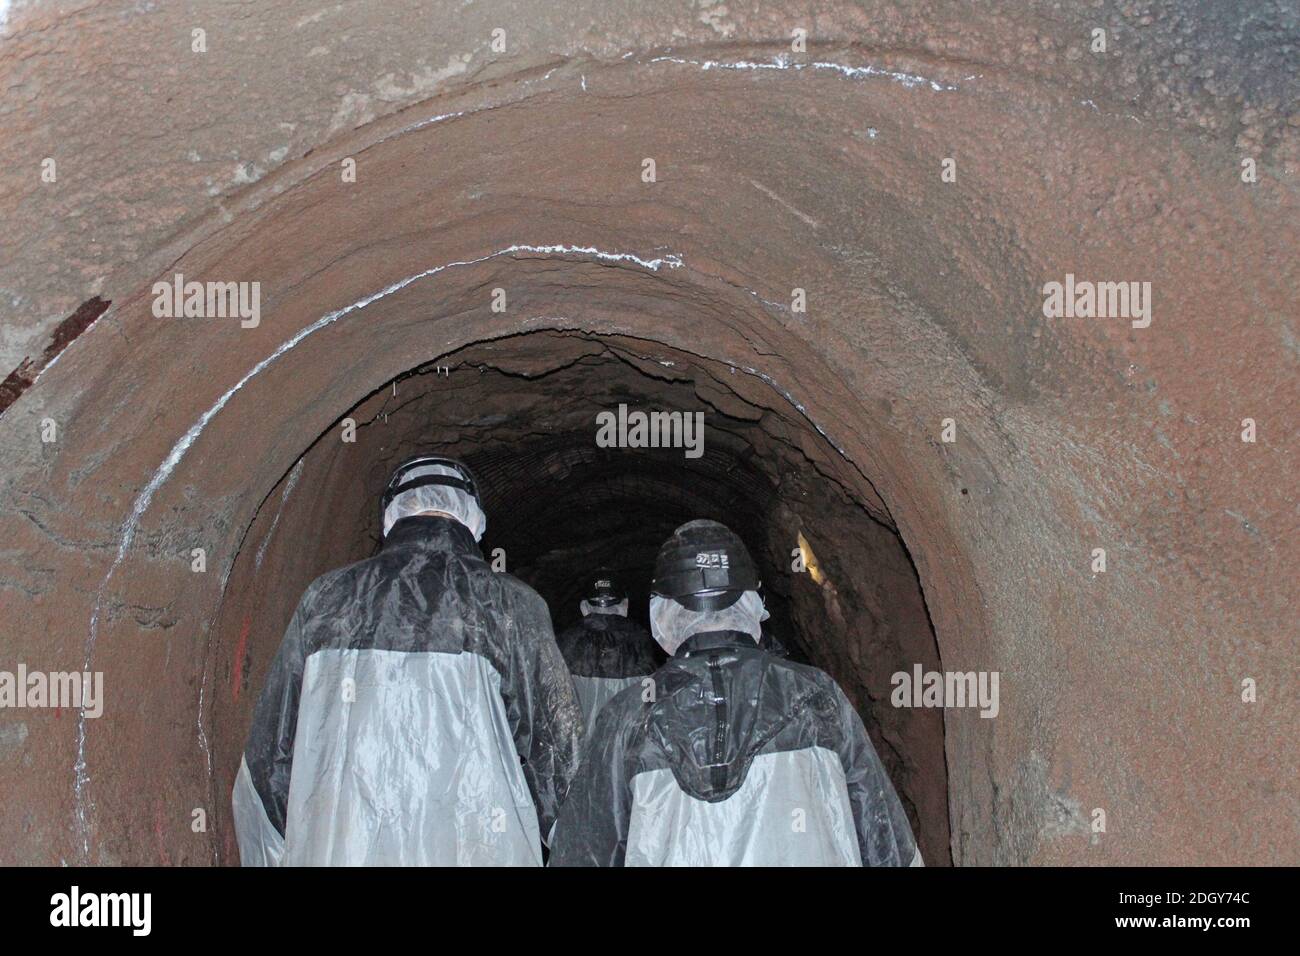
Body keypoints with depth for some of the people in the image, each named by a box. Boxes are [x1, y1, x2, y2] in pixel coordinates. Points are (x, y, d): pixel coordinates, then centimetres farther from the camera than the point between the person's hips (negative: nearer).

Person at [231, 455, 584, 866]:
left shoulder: (324, 599, 7)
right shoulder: (513, 605, -1)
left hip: (333, 849, 3)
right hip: (466, 849, -2)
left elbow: (267, 755, 12)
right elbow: (558, 749, 1)